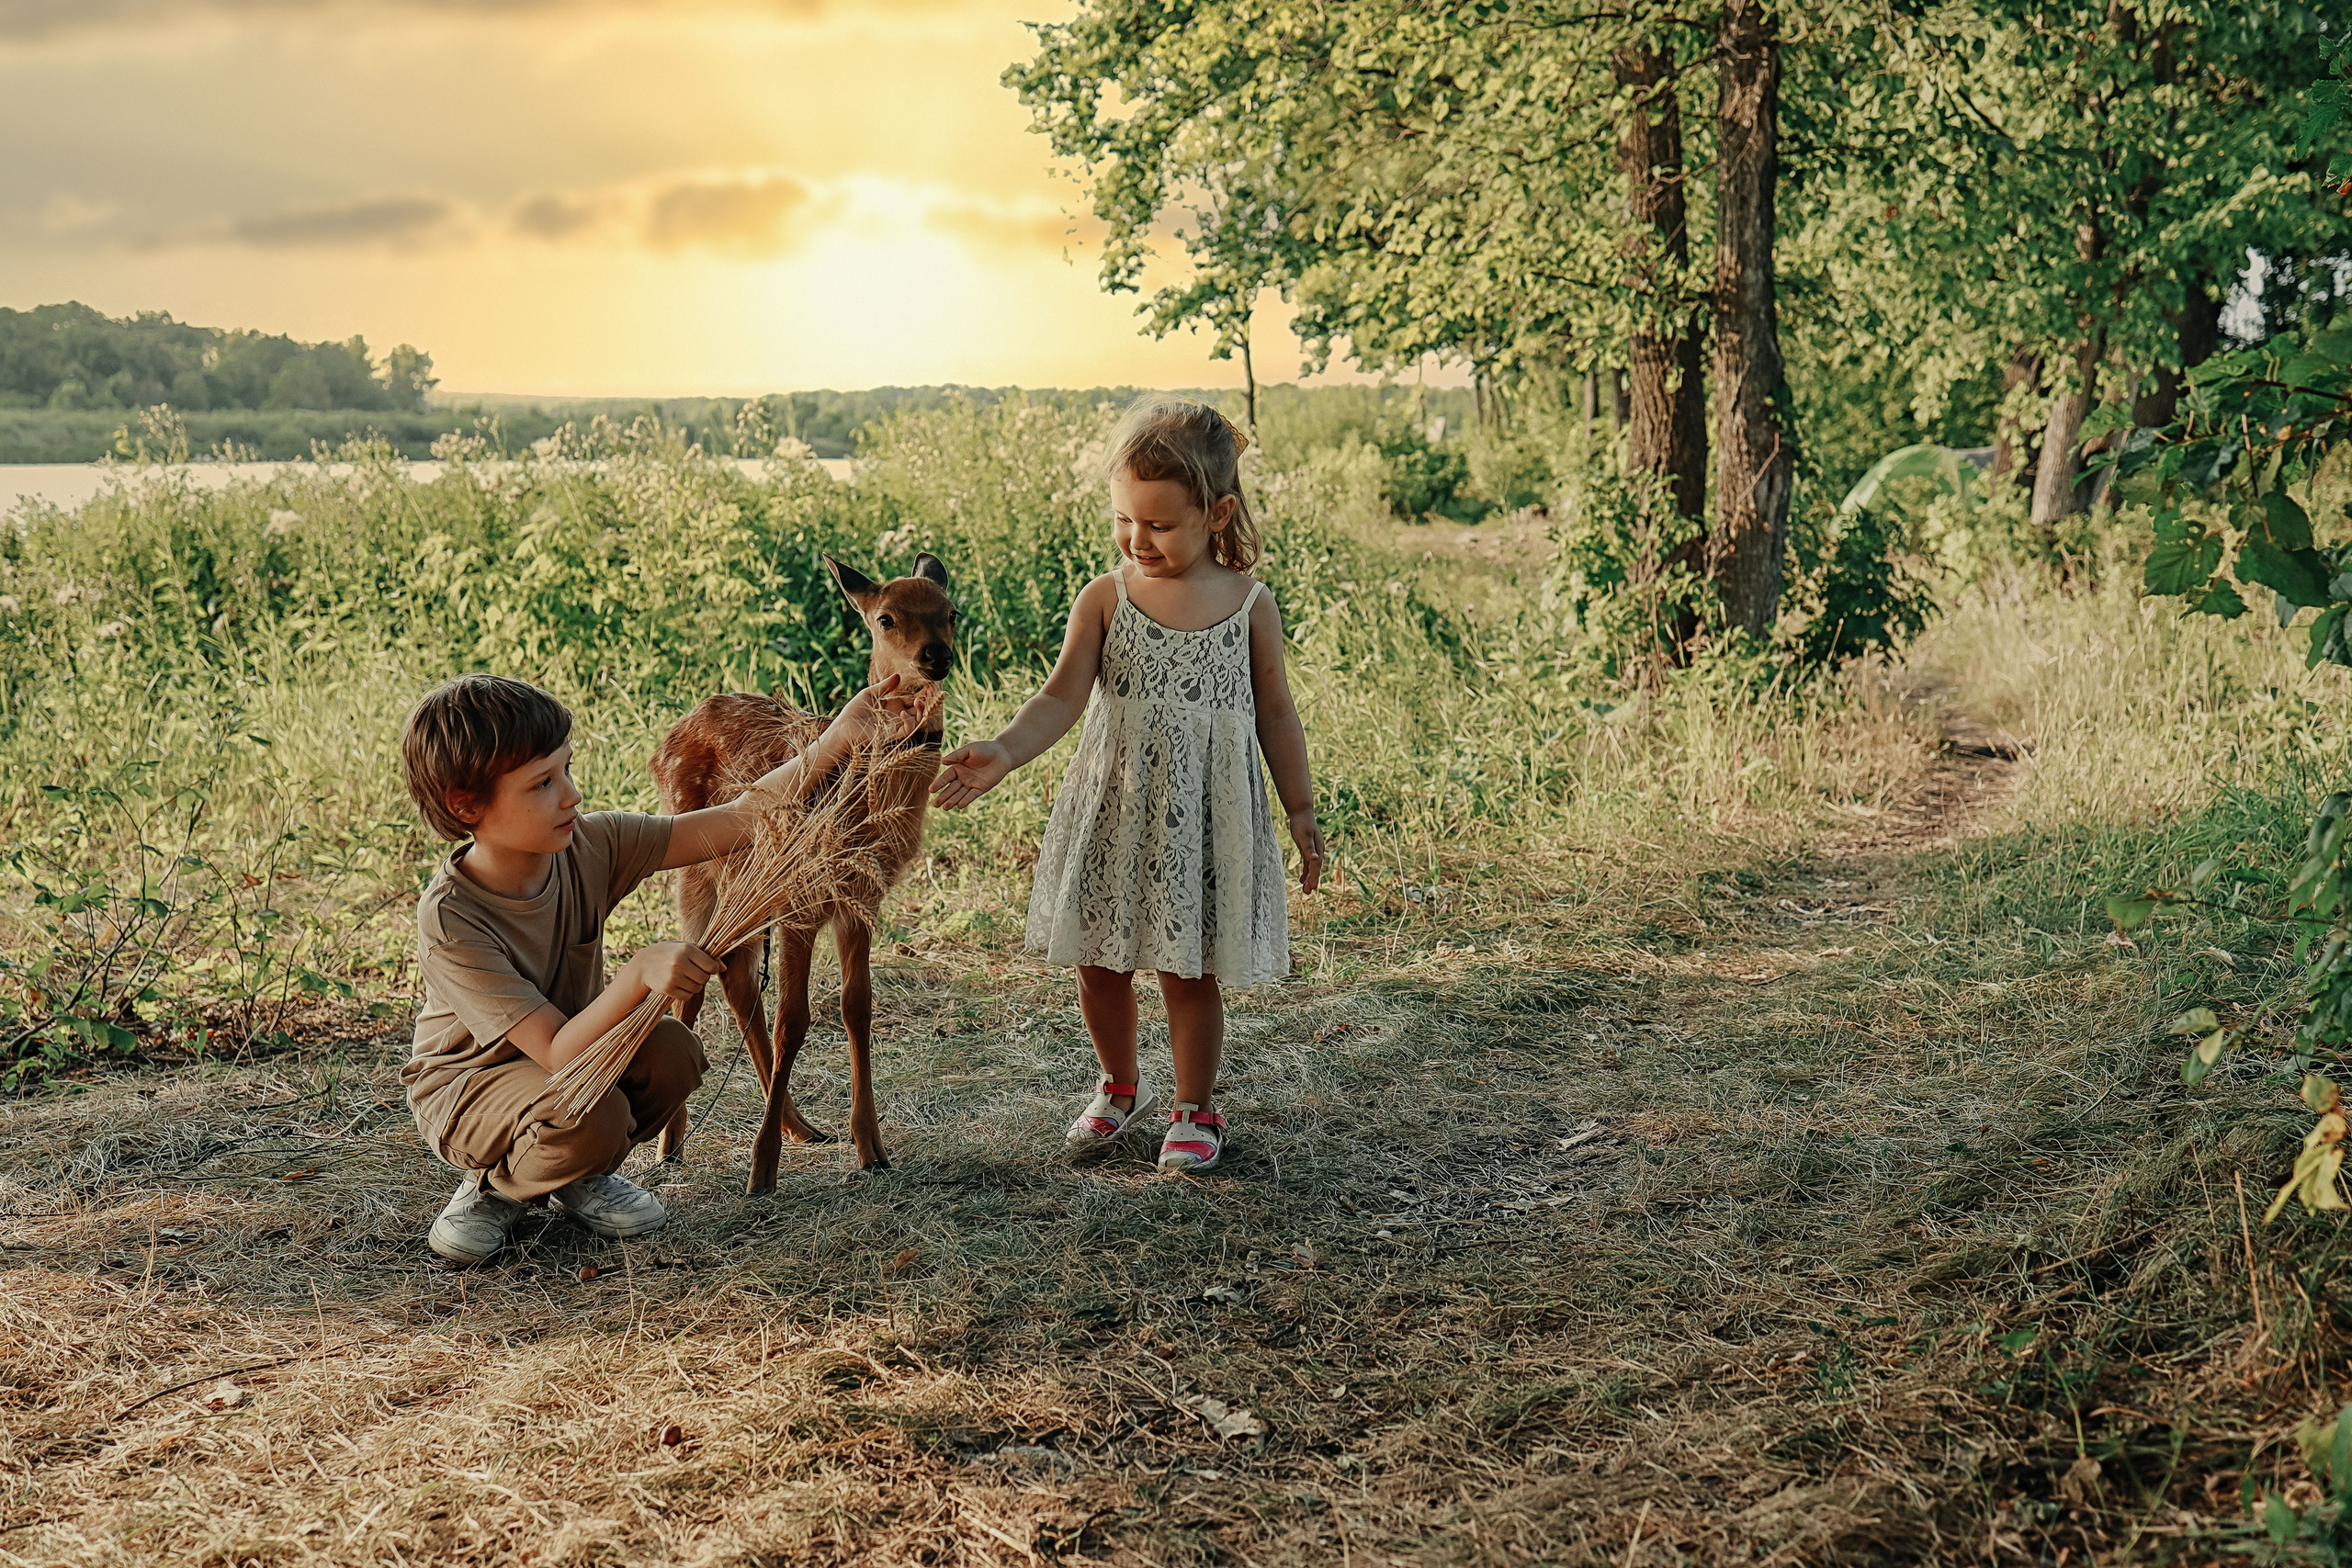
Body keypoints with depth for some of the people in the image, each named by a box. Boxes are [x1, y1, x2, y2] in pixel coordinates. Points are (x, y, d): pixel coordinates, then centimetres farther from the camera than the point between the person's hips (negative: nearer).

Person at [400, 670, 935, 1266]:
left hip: (574, 1046, 6)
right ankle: (497, 1187, 0)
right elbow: (558, 1054, -35)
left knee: (673, 1051, -23)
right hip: (468, 1082, -6)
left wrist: (839, 739, -27)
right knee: (592, 1117, -35)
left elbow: (735, 822, -18)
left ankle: (577, 1175, 5)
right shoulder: (449, 921, -32)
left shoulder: (591, 844, -17)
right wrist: (639, 973, -50)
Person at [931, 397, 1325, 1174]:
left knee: (1189, 971, 3)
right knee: (1099, 961, 10)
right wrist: (1004, 752, -28)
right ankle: (1118, 1088, 36)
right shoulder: (1105, 598, -3)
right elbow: (1062, 696, -11)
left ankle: (1195, 1110, 24)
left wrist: (1302, 813, 7)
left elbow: (1276, 712, 5)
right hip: (1113, 809, 2)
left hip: (1206, 815, -2)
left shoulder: (1249, 605, -2)